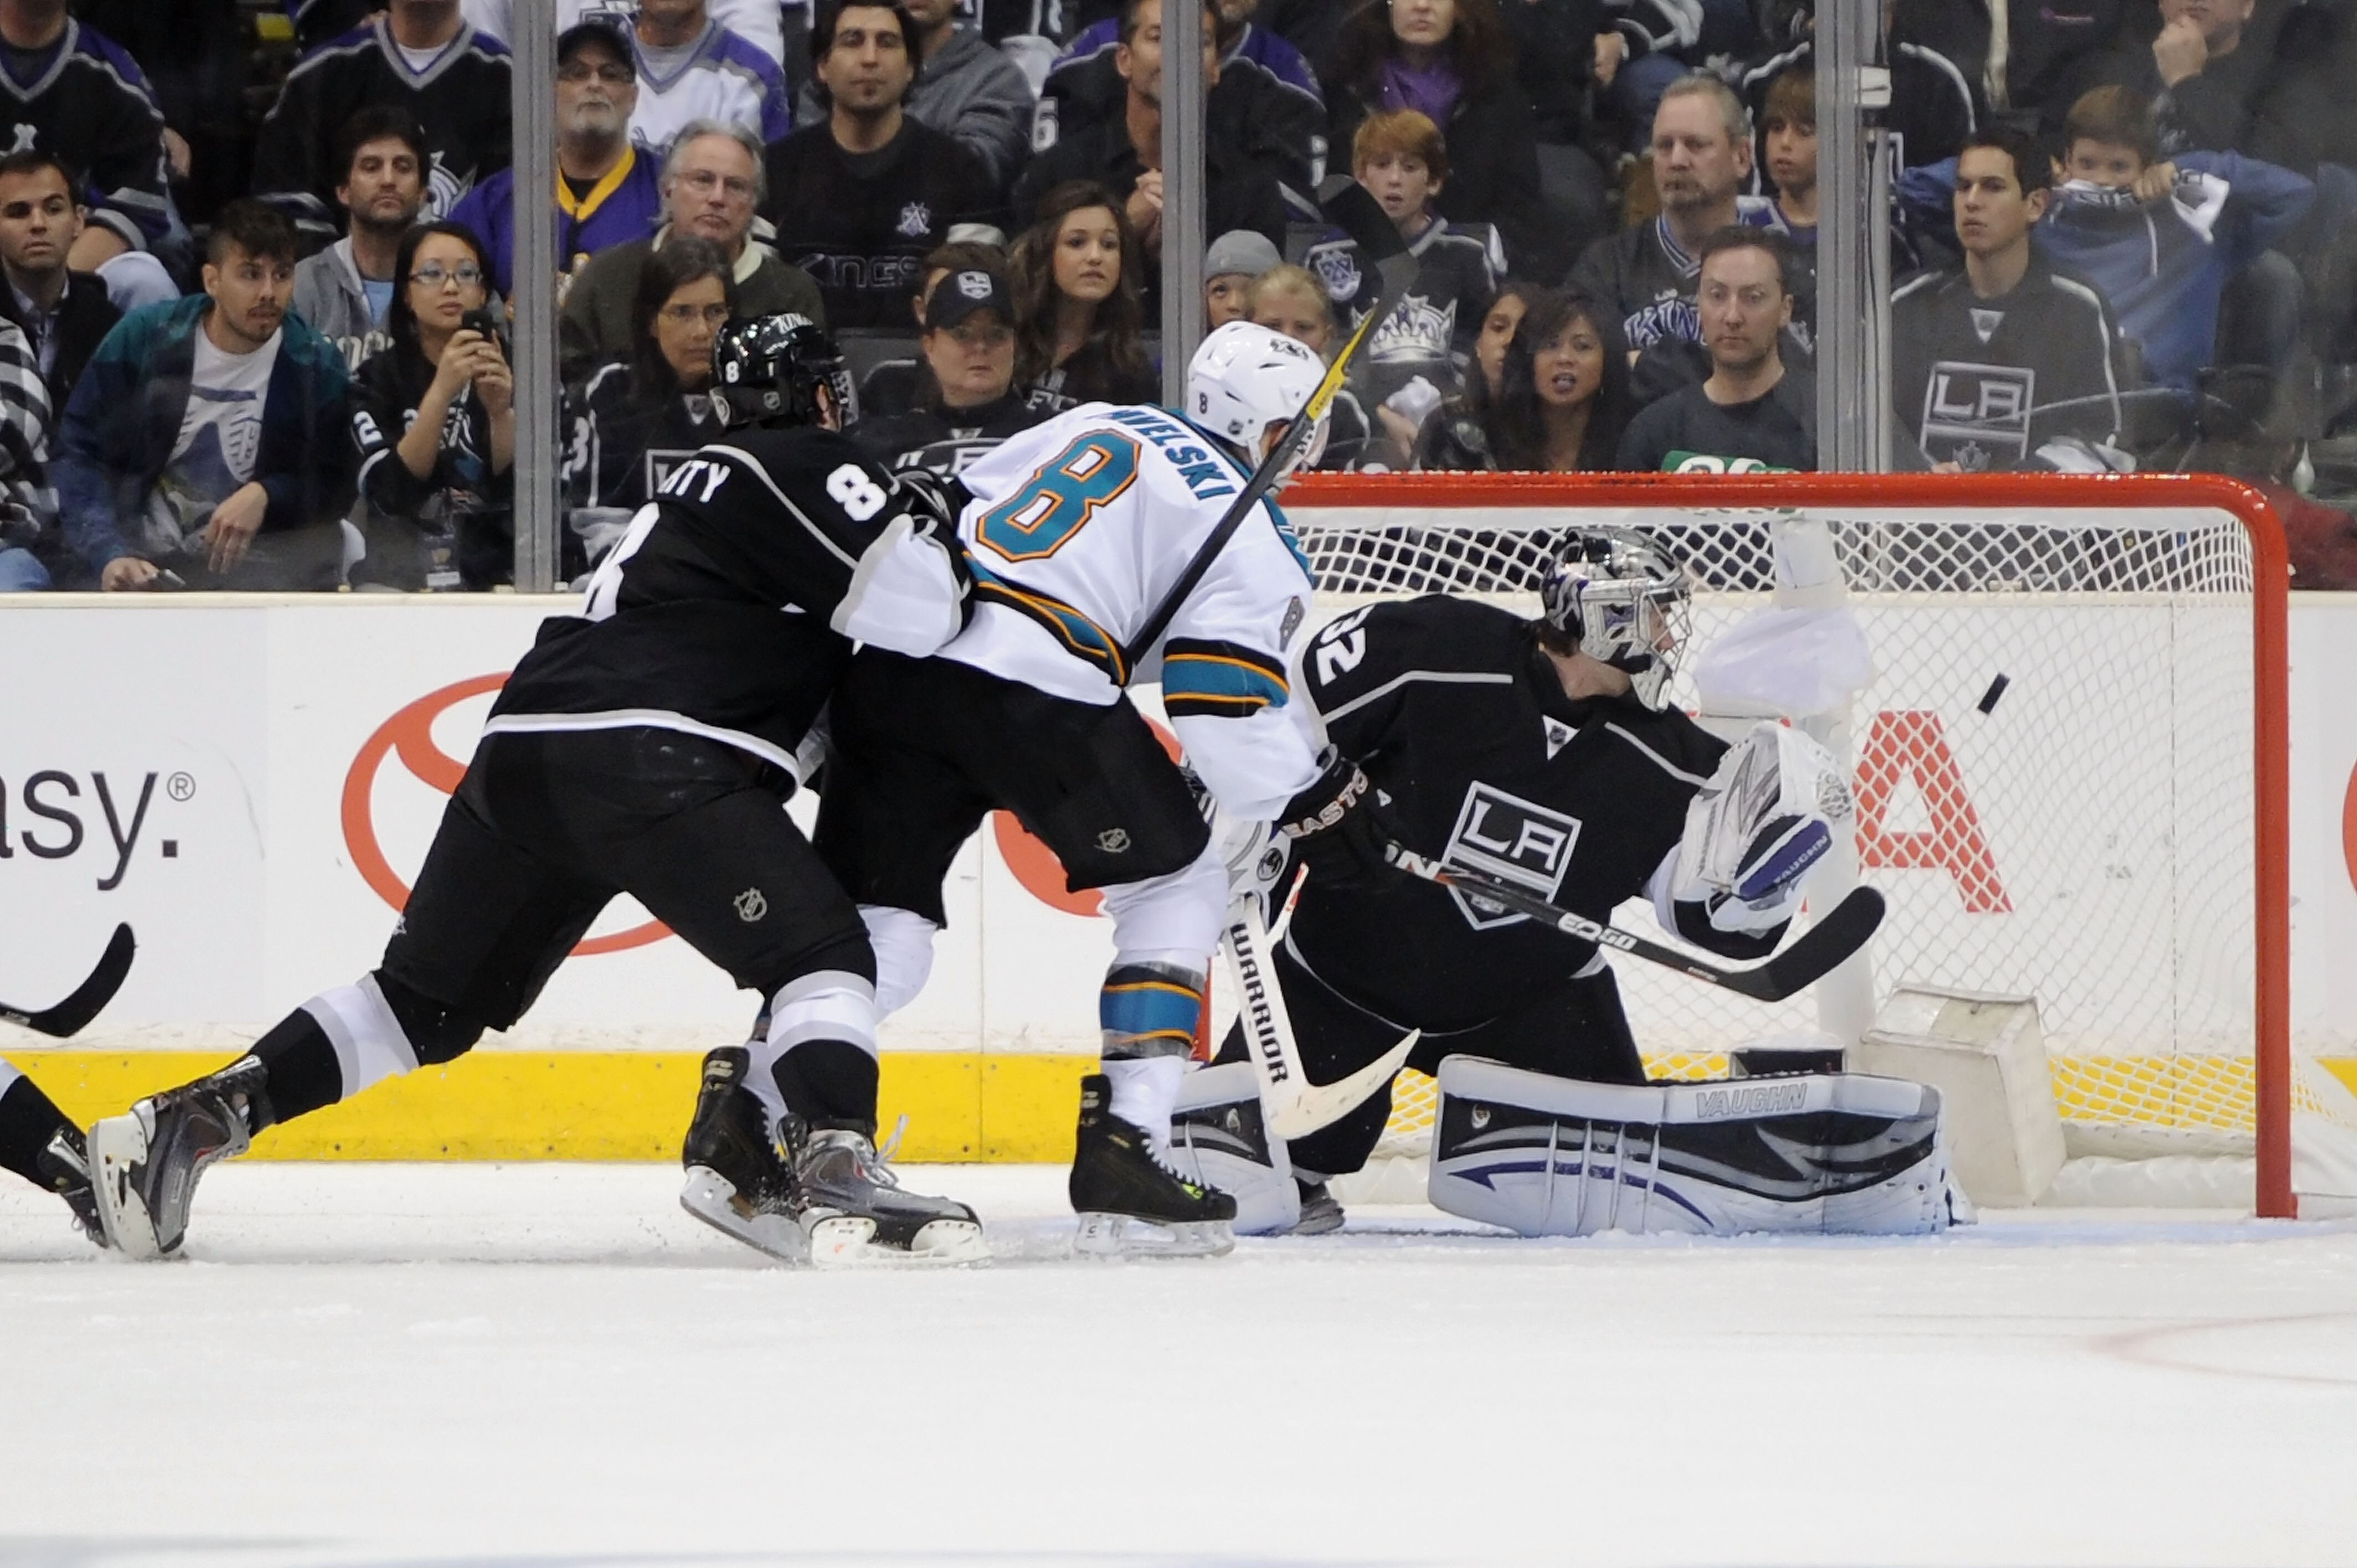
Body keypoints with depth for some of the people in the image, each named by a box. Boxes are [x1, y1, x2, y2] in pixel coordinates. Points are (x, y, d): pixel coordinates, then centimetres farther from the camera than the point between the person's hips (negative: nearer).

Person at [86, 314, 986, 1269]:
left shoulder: (715, 479, 31)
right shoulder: (807, 468, 4)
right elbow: (913, 606, -7)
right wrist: (920, 519, 11)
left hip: (520, 758, 9)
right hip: (646, 759, -9)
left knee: (428, 1001, 16)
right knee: (824, 956, -8)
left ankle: (186, 1122, 9)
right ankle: (838, 1179, -31)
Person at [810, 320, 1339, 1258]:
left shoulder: (1098, 427, 27)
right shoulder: (1251, 537, 8)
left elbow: (947, 508, 28)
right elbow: (1223, 717, -2)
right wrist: (1313, 797, 15)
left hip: (890, 656, 6)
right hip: (1036, 690, -6)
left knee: (883, 924, 11)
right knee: (1176, 890, 14)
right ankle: (1122, 1158, 3)